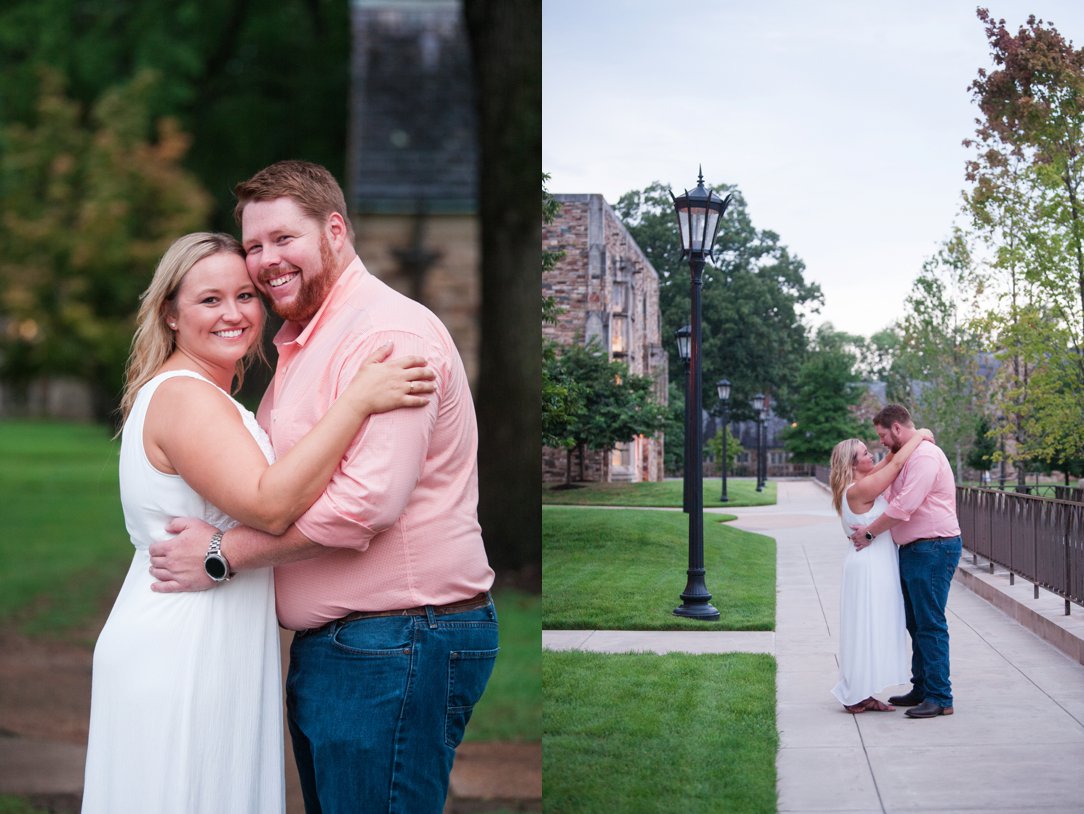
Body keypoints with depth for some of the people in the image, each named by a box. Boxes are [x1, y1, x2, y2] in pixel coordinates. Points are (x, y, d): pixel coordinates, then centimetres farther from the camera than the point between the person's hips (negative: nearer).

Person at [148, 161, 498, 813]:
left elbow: (368, 499, -25)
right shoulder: (301, 345, 19)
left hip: (394, 646, -10)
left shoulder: (388, 331, -15)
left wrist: (224, 553, -17)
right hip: (323, 647, 10)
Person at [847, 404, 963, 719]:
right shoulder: (907, 457, 19)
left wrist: (870, 532, -13)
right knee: (916, 623, 15)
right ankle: (922, 690, 23)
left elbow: (904, 506, -22)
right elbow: (894, 500, 27)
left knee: (930, 624, -8)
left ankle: (940, 698, -5)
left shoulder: (924, 456, -16)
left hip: (933, 549, -11)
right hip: (913, 550, 11)